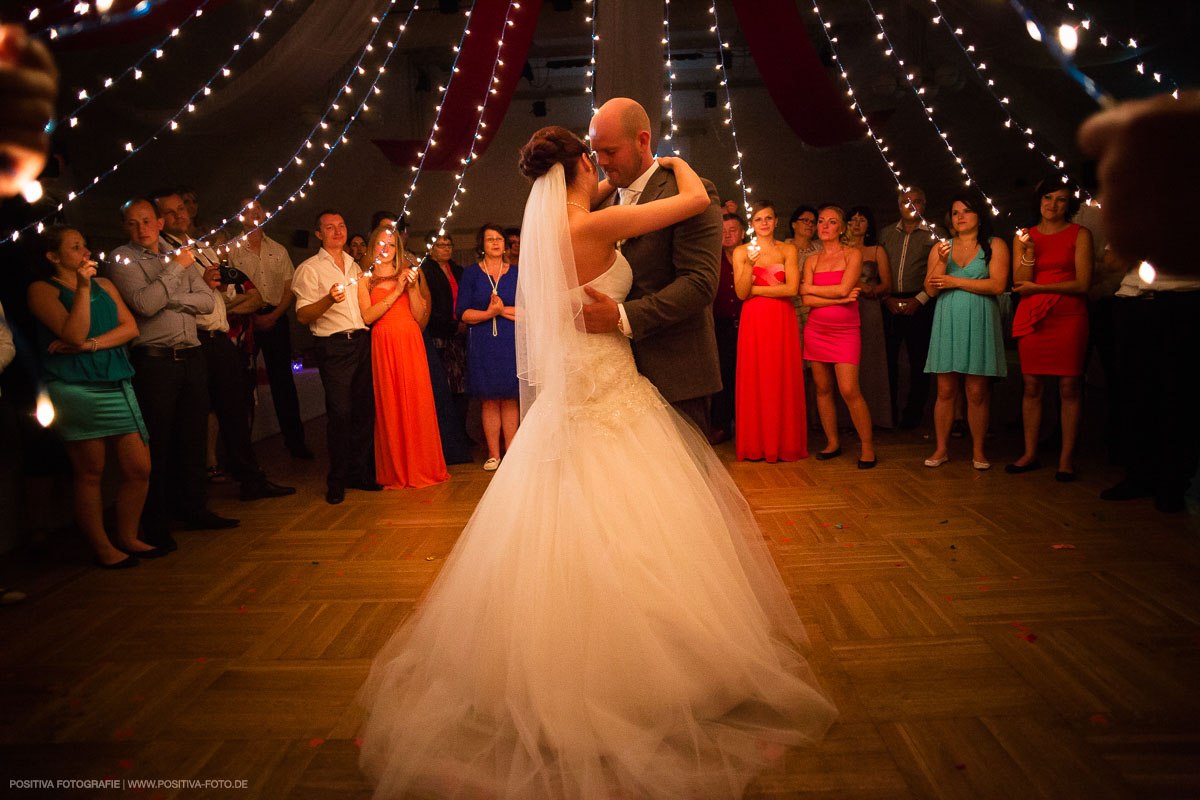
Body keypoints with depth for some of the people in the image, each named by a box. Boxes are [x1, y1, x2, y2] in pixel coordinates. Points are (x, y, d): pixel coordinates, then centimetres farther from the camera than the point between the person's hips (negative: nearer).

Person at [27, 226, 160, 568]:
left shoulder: (104, 284, 17)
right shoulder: (42, 290, 1)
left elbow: (130, 327, 5)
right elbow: (74, 334, -12)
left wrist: (90, 344, -8)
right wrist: (82, 286, -14)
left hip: (117, 386, 5)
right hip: (75, 389, -5)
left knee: (139, 468, 2)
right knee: (90, 473, 2)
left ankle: (128, 538, 19)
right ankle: (102, 548, 14)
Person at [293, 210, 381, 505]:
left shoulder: (355, 267, 22)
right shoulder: (309, 269, 3)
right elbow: (303, 315, -8)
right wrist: (328, 300, -22)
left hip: (362, 341, 6)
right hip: (333, 346, -5)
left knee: (365, 408, 3)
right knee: (340, 411, -9)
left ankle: (360, 472, 14)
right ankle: (336, 480, 3)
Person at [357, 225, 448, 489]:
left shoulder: (407, 275, 13)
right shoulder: (365, 280, 8)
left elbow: (419, 316, 6)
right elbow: (367, 316, -7)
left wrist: (413, 288, -7)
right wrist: (397, 292, -10)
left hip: (410, 343, 1)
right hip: (383, 345, -1)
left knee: (417, 402, -2)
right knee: (388, 406, -1)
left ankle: (421, 468, 9)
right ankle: (395, 473, 8)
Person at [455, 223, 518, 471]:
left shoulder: (516, 273, 8)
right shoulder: (471, 273, 6)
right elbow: (462, 313, -3)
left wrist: (502, 309, -11)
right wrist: (489, 313, -16)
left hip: (511, 343, 0)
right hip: (482, 345, 0)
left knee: (510, 399, 2)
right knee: (489, 400, 4)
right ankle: (493, 453, 12)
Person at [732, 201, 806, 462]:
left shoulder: (787, 250, 7)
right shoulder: (741, 251, 6)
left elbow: (792, 288, -5)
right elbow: (741, 293, -3)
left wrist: (755, 290, -6)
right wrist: (749, 264, -17)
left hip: (782, 320, 0)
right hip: (753, 321, 0)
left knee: (783, 380, 0)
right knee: (754, 380, -1)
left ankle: (784, 443, 10)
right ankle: (756, 445, 7)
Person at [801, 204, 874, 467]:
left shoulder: (853, 255, 2)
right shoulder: (811, 260, 10)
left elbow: (843, 288, -12)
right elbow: (807, 300, 0)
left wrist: (809, 288, -2)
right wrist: (840, 299, -10)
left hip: (845, 331, -4)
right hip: (816, 330, 4)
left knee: (849, 390, -12)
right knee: (823, 388, 4)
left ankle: (868, 446, 0)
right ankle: (832, 443, 16)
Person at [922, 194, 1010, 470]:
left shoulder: (995, 246, 5)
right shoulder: (940, 248, 13)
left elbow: (998, 285, -8)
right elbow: (931, 289, 6)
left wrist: (956, 282, -6)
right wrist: (942, 261, -10)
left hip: (979, 323, -2)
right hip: (948, 323, 2)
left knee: (977, 392, -3)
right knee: (946, 390, 1)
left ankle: (978, 451, 7)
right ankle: (941, 449, 9)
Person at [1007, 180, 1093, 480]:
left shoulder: (1080, 235, 3)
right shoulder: (1024, 236, 12)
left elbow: (1082, 284, -5)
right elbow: (1020, 283, 5)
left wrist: (1038, 287, -10)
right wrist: (1029, 253, -10)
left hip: (1068, 316, -2)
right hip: (1032, 316, 3)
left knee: (1069, 386, -4)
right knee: (1032, 387, 2)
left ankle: (1066, 457, 2)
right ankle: (1030, 453, 10)